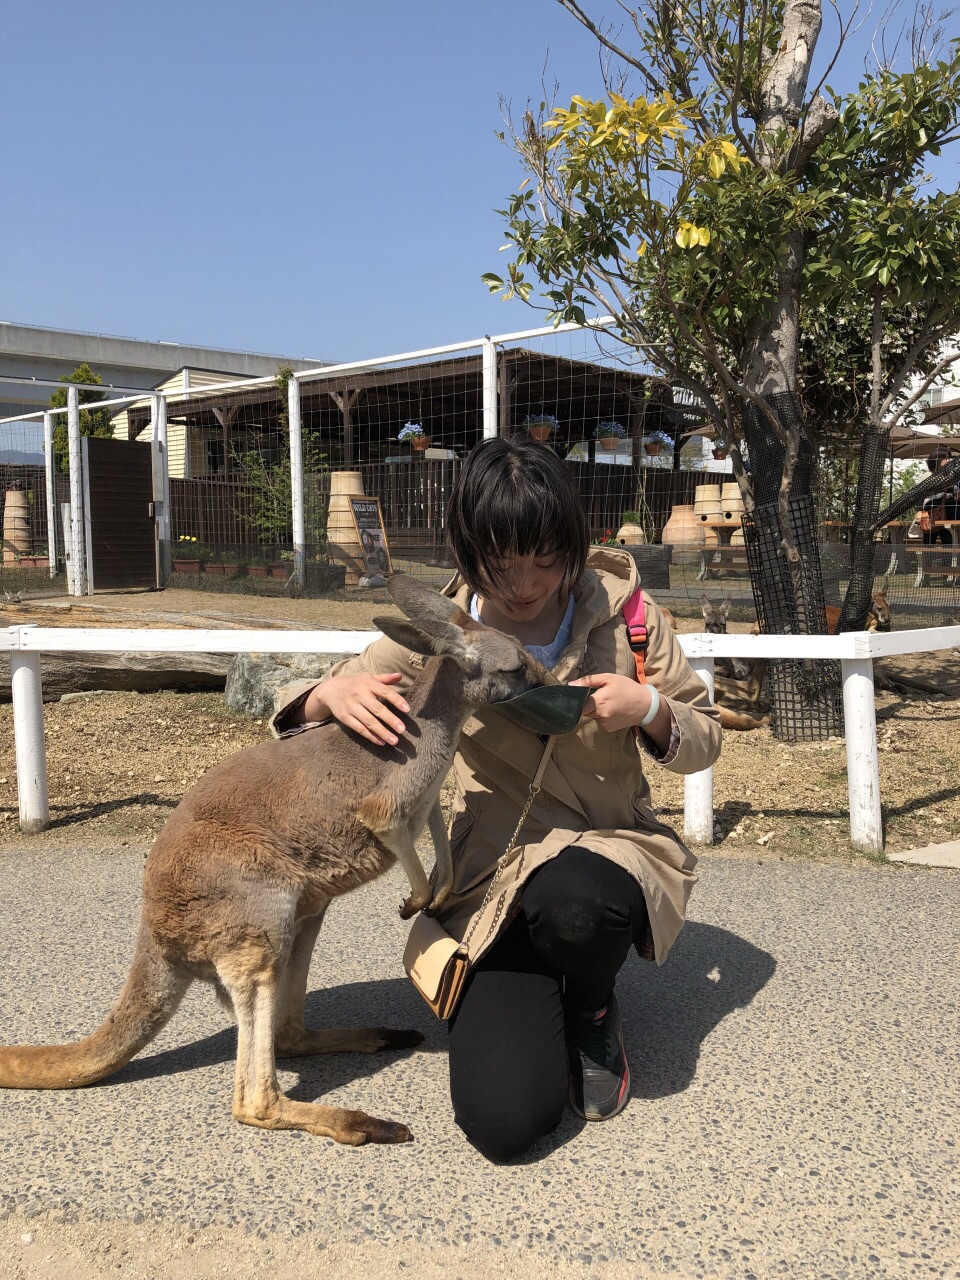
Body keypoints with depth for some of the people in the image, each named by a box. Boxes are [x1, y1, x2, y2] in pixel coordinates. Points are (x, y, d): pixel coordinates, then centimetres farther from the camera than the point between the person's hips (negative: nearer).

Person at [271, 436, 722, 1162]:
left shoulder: (619, 608, -6)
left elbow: (705, 741, 4)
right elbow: (296, 714, -4)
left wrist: (649, 709, -20)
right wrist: (335, 695, -29)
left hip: (610, 854, 0)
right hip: (494, 878, 0)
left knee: (573, 903, -39)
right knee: (505, 1122, -18)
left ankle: (592, 1009, 0)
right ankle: (544, 1011, 18)